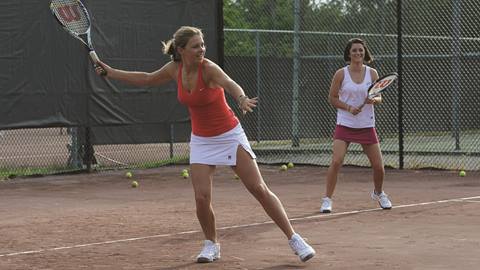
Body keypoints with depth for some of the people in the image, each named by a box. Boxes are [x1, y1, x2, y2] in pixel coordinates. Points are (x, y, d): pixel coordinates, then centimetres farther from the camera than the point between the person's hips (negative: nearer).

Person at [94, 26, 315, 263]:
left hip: (229, 135, -4)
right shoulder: (174, 69, -4)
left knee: (259, 189, -9)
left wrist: (242, 99, -65)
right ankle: (211, 244, 15)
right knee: (202, 197, -10)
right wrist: (111, 73, 18)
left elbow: (230, 84, -43)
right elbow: (146, 79, 15)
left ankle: (294, 239, 0)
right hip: (201, 141, 4)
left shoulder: (209, 68, -21)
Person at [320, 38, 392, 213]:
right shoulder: (341, 74, -4)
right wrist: (348, 107, -15)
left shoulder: (372, 73, 1)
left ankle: (378, 193, 33)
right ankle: (327, 199, -6)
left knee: (378, 166, 3)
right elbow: (332, 98, 1)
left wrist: (373, 100, -19)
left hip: (367, 126, 2)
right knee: (336, 161, -18)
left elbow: (379, 98, 4)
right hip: (345, 125, -2)